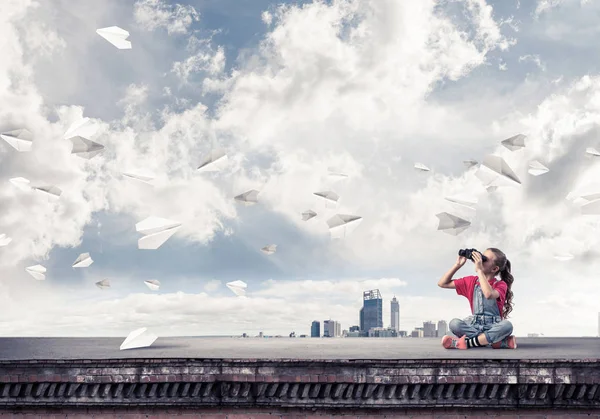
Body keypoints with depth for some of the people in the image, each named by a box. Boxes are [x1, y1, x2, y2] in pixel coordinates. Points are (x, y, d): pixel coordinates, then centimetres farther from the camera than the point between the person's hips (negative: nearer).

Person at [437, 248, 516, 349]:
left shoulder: (500, 284, -2)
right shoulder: (471, 281, 10)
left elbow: (489, 294, -27)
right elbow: (442, 283, 9)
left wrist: (479, 270, -23)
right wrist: (458, 265, 0)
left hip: (494, 327, -2)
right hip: (474, 326, 3)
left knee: (507, 325, -36)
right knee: (454, 323, -29)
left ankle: (467, 342, -28)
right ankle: (499, 342, -27)